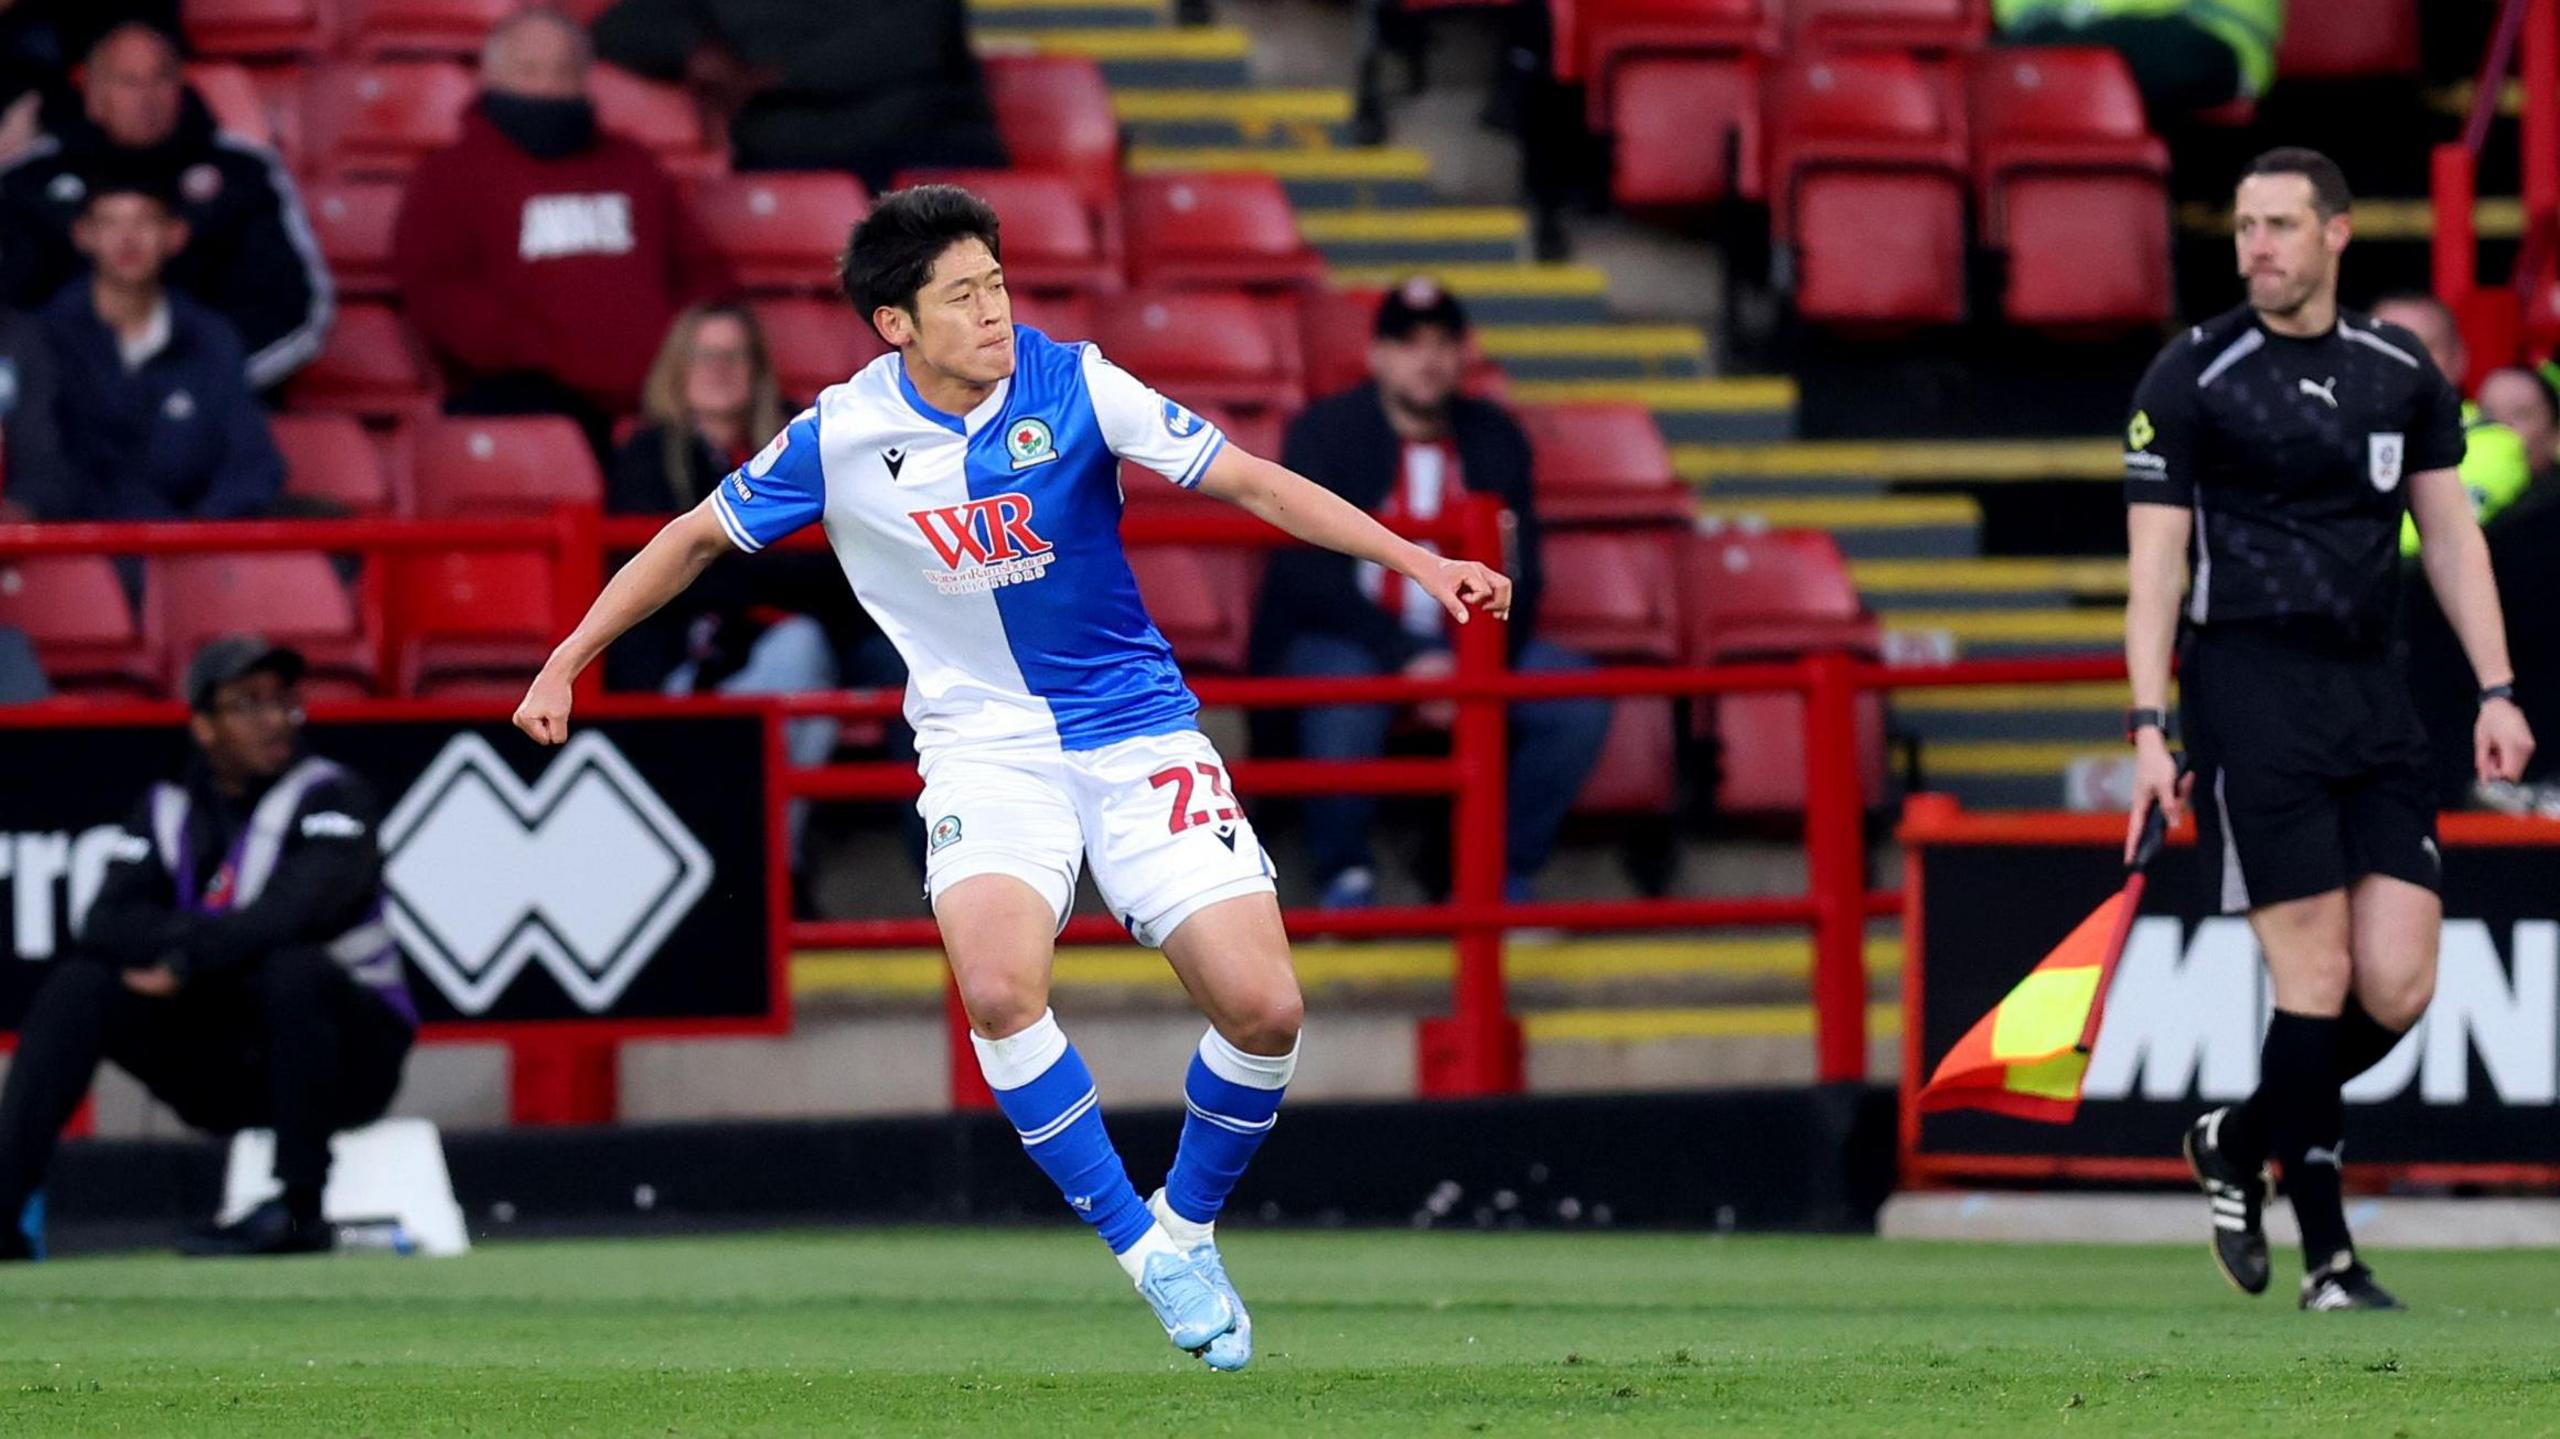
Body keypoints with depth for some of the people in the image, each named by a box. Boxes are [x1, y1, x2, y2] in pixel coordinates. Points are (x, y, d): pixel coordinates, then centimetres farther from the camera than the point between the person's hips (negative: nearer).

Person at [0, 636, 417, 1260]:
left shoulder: (329, 795, -6)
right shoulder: (166, 813, 8)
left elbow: (302, 909, -24)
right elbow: (107, 923, -6)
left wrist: (188, 959, -22)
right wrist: (211, 935, -21)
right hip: (218, 1078, 4)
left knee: (294, 968, -34)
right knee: (80, 983, -12)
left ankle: (298, 1208, -30)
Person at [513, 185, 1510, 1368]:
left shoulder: (1071, 386, -11)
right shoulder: (840, 438, -9)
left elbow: (1252, 482, -7)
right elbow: (698, 537, 7)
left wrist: (1419, 563, -13)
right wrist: (565, 666, 5)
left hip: (1135, 728, 1)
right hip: (985, 741, -1)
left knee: (1263, 1006, -12)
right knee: (999, 988, -29)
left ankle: (1188, 1223, 16)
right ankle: (1138, 1245, -11)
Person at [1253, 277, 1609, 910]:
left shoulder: (1495, 440, 8)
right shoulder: (1324, 431, -4)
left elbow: (1517, 576, 5)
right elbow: (1310, 574, -12)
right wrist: (1407, 659, -23)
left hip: (1461, 641, 4)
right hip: (1336, 638, -4)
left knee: (1579, 701, -19)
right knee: (1346, 692, -39)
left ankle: (1506, 874, -6)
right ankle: (1345, 876, -16)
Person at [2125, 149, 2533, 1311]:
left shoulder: (2401, 373, 11)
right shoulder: (2191, 376, -2)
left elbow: (2450, 532, 16)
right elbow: (2156, 560, -3)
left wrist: (2497, 690, 7)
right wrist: (2149, 726, -10)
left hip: (2372, 694, 5)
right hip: (2251, 696, -5)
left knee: (2399, 987, -4)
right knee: (2316, 976, -10)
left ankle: (2240, 1142, 21)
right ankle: (2327, 1255, -1)